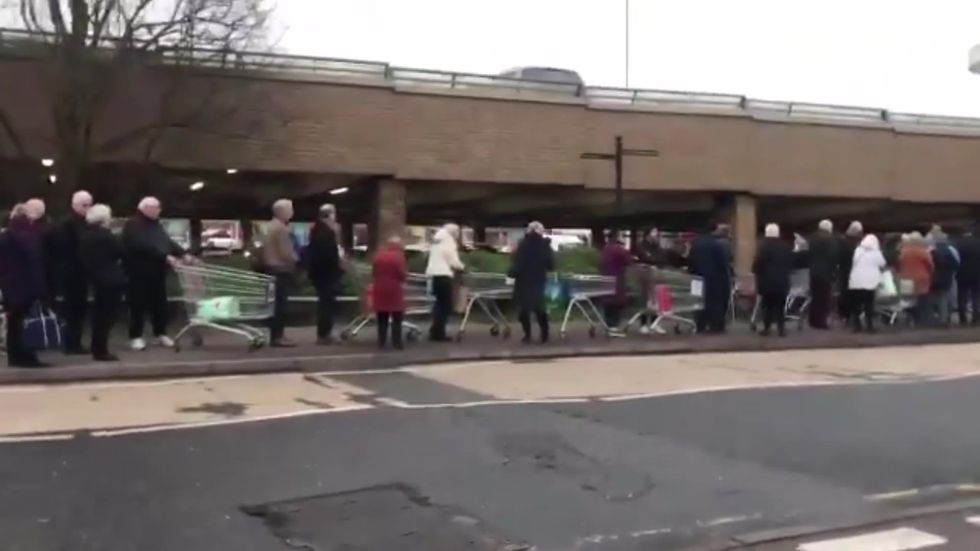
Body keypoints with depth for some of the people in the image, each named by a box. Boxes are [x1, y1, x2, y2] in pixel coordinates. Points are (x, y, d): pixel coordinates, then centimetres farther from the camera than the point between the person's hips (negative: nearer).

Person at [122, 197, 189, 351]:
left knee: (159, 304, 11)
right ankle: (136, 337, 4)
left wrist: (183, 254, -1)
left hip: (157, 272, 8)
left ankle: (160, 334, 20)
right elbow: (143, 246, -24)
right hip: (139, 272, -8)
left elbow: (168, 242, 15)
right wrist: (165, 257, -28)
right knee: (139, 305, -3)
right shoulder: (133, 225, -12)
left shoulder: (156, 225, 17)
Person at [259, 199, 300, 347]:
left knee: (276, 304, 12)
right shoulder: (281, 228, -15)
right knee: (280, 304, -9)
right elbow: (285, 252, -20)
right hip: (281, 269, -10)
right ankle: (277, 336, -9)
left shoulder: (270, 226, 17)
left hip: (271, 267, 10)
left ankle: (276, 334, 15)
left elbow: (266, 248, 21)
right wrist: (295, 259, -2)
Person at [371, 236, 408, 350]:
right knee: (397, 319, 2)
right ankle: (397, 343, -2)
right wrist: (402, 278, 8)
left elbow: (373, 272, 12)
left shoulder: (378, 255, 7)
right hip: (394, 290, -5)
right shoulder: (398, 256, -10)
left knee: (382, 319, 12)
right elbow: (403, 274, -12)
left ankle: (381, 342, 10)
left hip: (380, 290, 5)